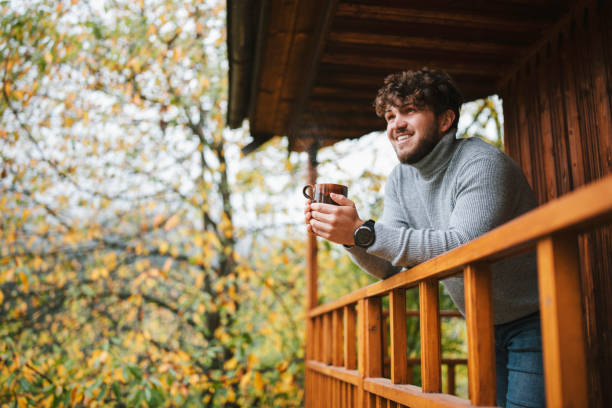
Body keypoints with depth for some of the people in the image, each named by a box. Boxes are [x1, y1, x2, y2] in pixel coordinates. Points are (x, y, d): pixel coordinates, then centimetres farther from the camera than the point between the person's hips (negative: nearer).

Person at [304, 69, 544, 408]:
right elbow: (390, 268, -3)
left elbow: (464, 247, -35)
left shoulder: (483, 163, -21)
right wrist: (348, 237, -23)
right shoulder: (399, 180, 1)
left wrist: (364, 232, -40)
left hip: (533, 321, -6)